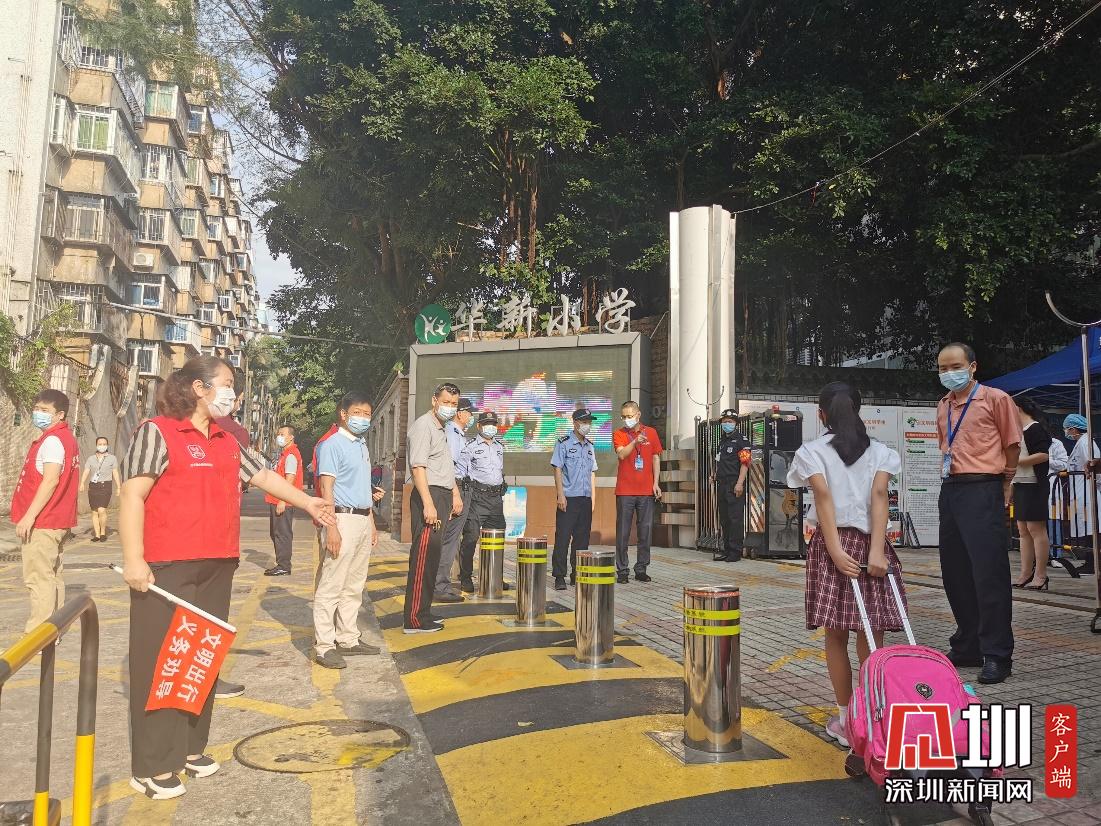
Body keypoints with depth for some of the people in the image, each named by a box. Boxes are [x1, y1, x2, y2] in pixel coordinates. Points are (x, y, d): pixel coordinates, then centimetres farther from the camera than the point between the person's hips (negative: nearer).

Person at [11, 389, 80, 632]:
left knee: (38, 578, -8)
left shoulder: (52, 440, -14)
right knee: (52, 576, 14)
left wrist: (29, 516, -23)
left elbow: (51, 480, -23)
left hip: (42, 522, -10)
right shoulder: (67, 438, 17)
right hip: (57, 521, 10)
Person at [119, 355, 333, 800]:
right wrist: (133, 559, -19)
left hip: (217, 566, 7)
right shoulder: (157, 431, -7)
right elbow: (132, 495, -13)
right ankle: (152, 766, 9)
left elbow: (262, 474, 23)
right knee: (160, 659, -1)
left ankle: (190, 746, 27)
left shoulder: (227, 442, 15)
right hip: (167, 567, -7)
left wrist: (307, 503, 20)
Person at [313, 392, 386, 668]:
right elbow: (326, 488, -14)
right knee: (331, 586, -5)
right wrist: (332, 528, -20)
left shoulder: (362, 446, 17)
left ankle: (348, 639, 23)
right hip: (343, 518, -9)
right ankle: (324, 646, 0)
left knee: (354, 586, 14)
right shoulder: (333, 445, -8)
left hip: (363, 520, 9)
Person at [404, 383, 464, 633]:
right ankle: (414, 620, -7)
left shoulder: (441, 429, 22)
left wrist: (455, 493, 26)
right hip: (428, 495, -10)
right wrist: (428, 504, -24)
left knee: (431, 557, 12)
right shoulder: (423, 425, -9)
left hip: (442, 496, 10)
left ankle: (422, 613, 20)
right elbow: (418, 467, -18)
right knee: (423, 558, -10)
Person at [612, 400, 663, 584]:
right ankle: (622, 570, 8)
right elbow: (621, 454, -15)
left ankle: (641, 569, 15)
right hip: (625, 491, -2)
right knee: (623, 531, 1)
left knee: (645, 530, 5)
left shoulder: (651, 432, 9)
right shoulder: (619, 434, 2)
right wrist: (635, 441, -31)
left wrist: (656, 483, 4)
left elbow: (656, 458, 11)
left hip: (646, 491, 2)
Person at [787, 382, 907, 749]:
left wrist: (836, 550, -15)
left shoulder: (812, 451, 4)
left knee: (836, 635, 7)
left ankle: (845, 720, 15)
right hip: (869, 543, 1)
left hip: (832, 543, -1)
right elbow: (879, 495, -6)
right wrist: (876, 551, -13)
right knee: (871, 637, 4)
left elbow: (824, 496, -9)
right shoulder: (879, 451, 9)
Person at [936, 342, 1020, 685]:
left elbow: (1012, 444, 2)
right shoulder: (942, 407, 14)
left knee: (989, 573, -7)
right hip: (950, 491, 7)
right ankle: (967, 646, 23)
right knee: (955, 573, 11)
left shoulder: (995, 399, -3)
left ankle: (997, 655, 2)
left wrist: (1003, 483, 10)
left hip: (983, 492, -7)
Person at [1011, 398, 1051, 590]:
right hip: (1020, 485, 10)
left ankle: (1041, 576, -4)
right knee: (1023, 531, 8)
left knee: (1036, 529, -7)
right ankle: (1026, 575, 11)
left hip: (1033, 486, -10)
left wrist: (1015, 461, -18)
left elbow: (1043, 455, -20)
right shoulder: (1020, 431, 18)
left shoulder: (1035, 428, -10)